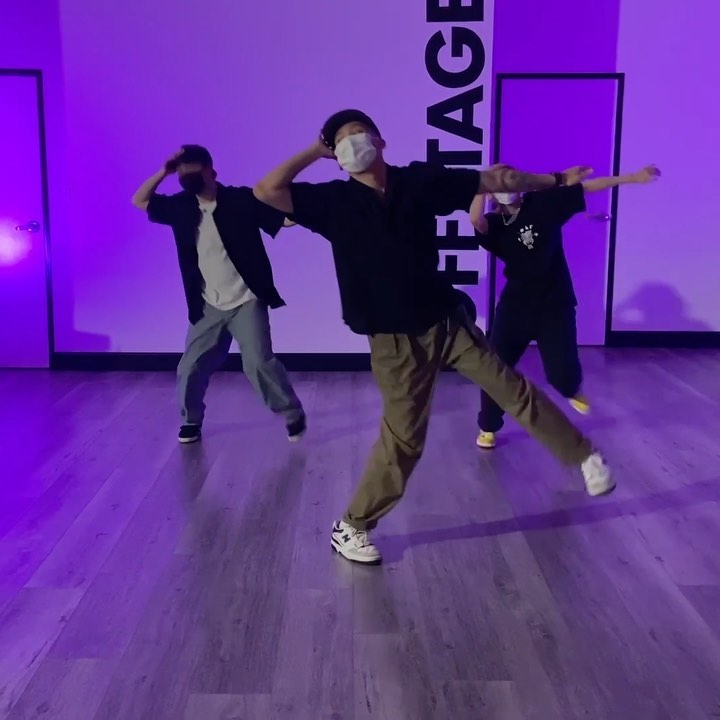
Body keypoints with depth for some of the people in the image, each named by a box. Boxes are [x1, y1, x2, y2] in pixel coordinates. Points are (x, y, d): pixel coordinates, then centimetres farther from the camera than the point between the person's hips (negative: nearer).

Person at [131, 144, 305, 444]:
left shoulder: (241, 200, -10)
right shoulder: (181, 206, 3)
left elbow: (284, 216, -11)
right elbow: (139, 201, 9)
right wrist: (164, 171, -4)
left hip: (247, 302, -4)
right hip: (208, 307, 4)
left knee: (259, 362, -11)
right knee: (191, 368, 6)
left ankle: (294, 415, 8)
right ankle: (192, 421, 29)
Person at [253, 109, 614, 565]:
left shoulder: (420, 180, -1)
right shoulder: (334, 201, -4)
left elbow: (492, 181, 7)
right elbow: (267, 191, -14)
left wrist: (556, 180, 13)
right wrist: (315, 151, -6)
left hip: (447, 321, 3)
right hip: (394, 340, -2)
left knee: (514, 390, 8)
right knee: (403, 440, 1)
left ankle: (585, 457, 26)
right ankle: (351, 528, 18)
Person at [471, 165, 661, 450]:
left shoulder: (544, 202, -4)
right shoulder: (495, 224, -3)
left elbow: (588, 187, -4)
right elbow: (474, 218, -26)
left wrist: (633, 177, -4)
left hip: (555, 303, -1)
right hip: (515, 305, 1)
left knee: (562, 374, -3)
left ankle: (573, 389, 37)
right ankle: (488, 428, 22)